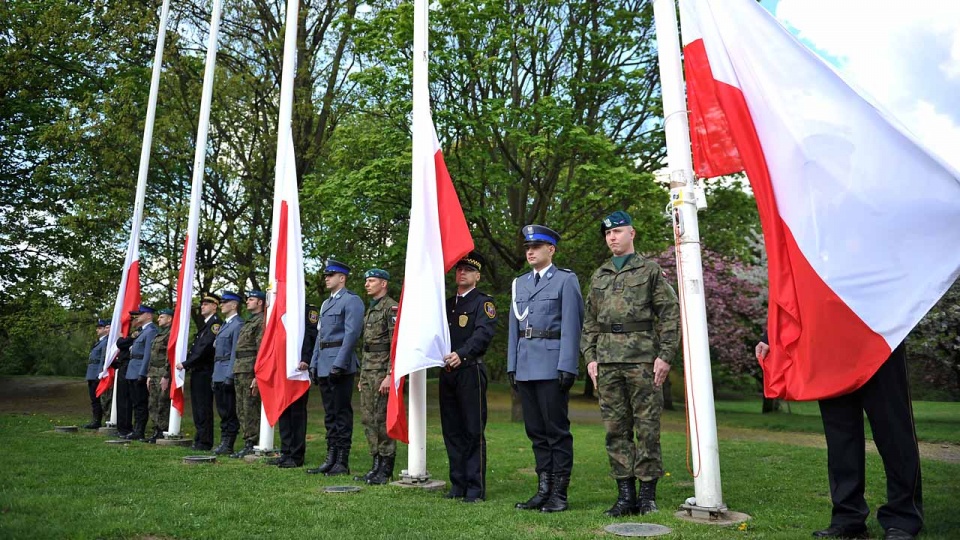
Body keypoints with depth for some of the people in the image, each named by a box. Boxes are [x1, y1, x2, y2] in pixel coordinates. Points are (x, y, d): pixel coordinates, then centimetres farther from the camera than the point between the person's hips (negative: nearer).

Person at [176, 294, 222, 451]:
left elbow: (205, 349, -19)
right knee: (197, 407, 13)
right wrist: (186, 364, 8)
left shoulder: (215, 323, -12)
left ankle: (205, 442, 1)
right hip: (196, 371, 10)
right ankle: (199, 439, 21)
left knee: (204, 408, -5)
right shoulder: (203, 323, 20)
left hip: (205, 372, -10)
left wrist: (185, 364, -14)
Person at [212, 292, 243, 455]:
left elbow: (235, 352, -16)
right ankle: (224, 442, 19)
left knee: (229, 412, -4)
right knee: (222, 411, 13)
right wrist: (216, 375, 17)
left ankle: (228, 445, 1)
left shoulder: (238, 325, -11)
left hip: (227, 374, -9)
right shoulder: (224, 324, 19)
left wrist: (229, 376, -20)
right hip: (218, 374, 9)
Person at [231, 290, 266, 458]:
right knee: (242, 410, 12)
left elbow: (261, 350, -17)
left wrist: (257, 376, -22)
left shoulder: (262, 321, -10)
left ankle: (252, 445, -2)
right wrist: (236, 371, 18)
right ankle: (247, 443, 18)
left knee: (251, 409, -7)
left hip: (250, 370, -10)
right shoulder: (248, 322, 21)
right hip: (239, 369, 10)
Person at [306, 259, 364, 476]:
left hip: (340, 365, -9)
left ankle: (343, 463, 2)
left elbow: (352, 333, -16)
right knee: (329, 413, 12)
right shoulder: (326, 303, 21)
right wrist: (314, 363, 15)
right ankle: (331, 459, 19)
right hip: (324, 366, 9)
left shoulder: (352, 300, -7)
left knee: (342, 412, -4)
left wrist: (339, 363, -20)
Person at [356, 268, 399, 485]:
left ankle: (386, 470, 4)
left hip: (382, 370, -9)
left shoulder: (392, 308, -10)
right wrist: (362, 376, 20)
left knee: (382, 419, -5)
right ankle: (376, 466, 19)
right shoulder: (370, 309, 19)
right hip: (368, 369, 9)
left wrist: (390, 375, -23)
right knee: (368, 419, 10)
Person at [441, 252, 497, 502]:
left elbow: (483, 333, -16)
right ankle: (458, 484, 20)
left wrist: (462, 354, -30)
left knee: (473, 431, -3)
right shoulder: (447, 303, 20)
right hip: (447, 372, 7)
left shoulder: (484, 302, -1)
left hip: (470, 371, -7)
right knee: (451, 431, 10)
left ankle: (476, 488, 5)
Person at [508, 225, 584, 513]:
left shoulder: (566, 280, -1)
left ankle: (559, 494, 9)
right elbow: (514, 326, 15)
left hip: (552, 365, -6)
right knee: (535, 430, 10)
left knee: (557, 429, 0)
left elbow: (571, 326, -7)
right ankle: (543, 489, 19)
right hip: (525, 366, 6)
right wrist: (512, 366, 9)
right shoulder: (519, 283, 16)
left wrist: (567, 367, -14)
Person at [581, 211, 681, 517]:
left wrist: (665, 356, -8)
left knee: (647, 427, 1)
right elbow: (590, 322, 17)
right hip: (607, 361, 4)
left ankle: (648, 494, 11)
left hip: (643, 358, -4)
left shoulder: (651, 270, 5)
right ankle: (625, 494, 13)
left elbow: (670, 315, -1)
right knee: (615, 428, 5)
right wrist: (590, 357, 7)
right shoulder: (598, 276, 17)